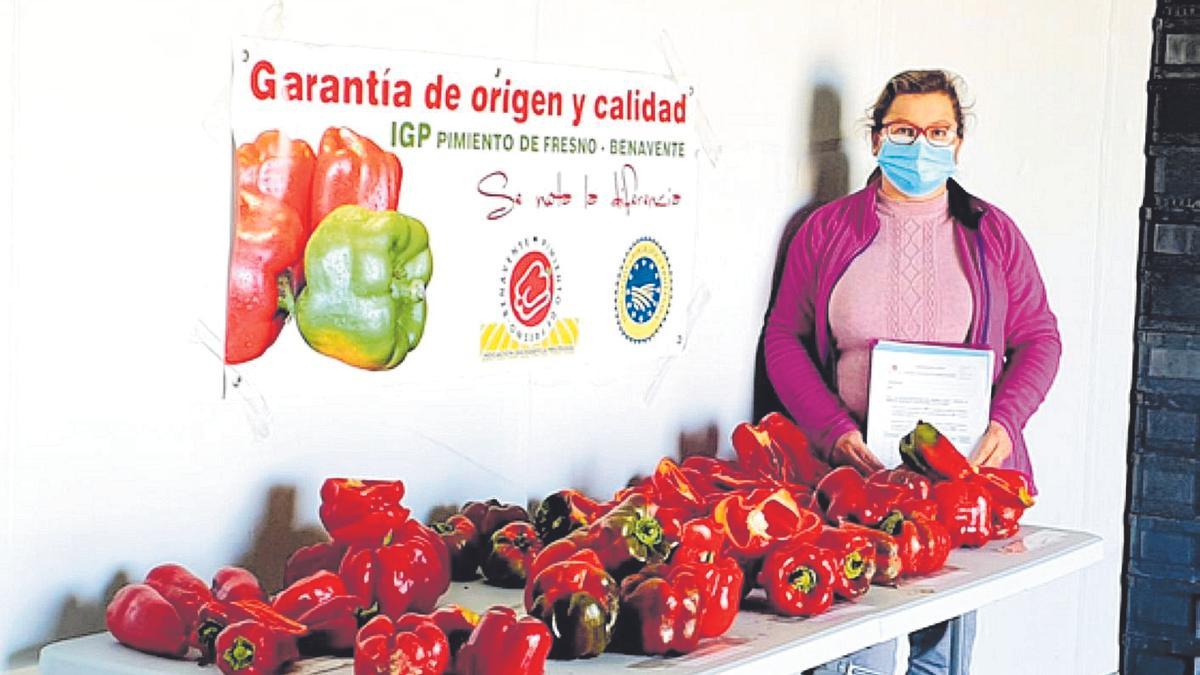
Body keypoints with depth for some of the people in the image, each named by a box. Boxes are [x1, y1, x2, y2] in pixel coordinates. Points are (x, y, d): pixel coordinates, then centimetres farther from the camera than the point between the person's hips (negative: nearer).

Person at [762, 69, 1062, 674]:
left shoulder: (993, 233, 11)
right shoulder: (826, 229, 8)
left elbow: (1038, 339, 10)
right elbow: (784, 338, 5)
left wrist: (1004, 423, -8)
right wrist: (836, 431, -9)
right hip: (856, 468, -1)